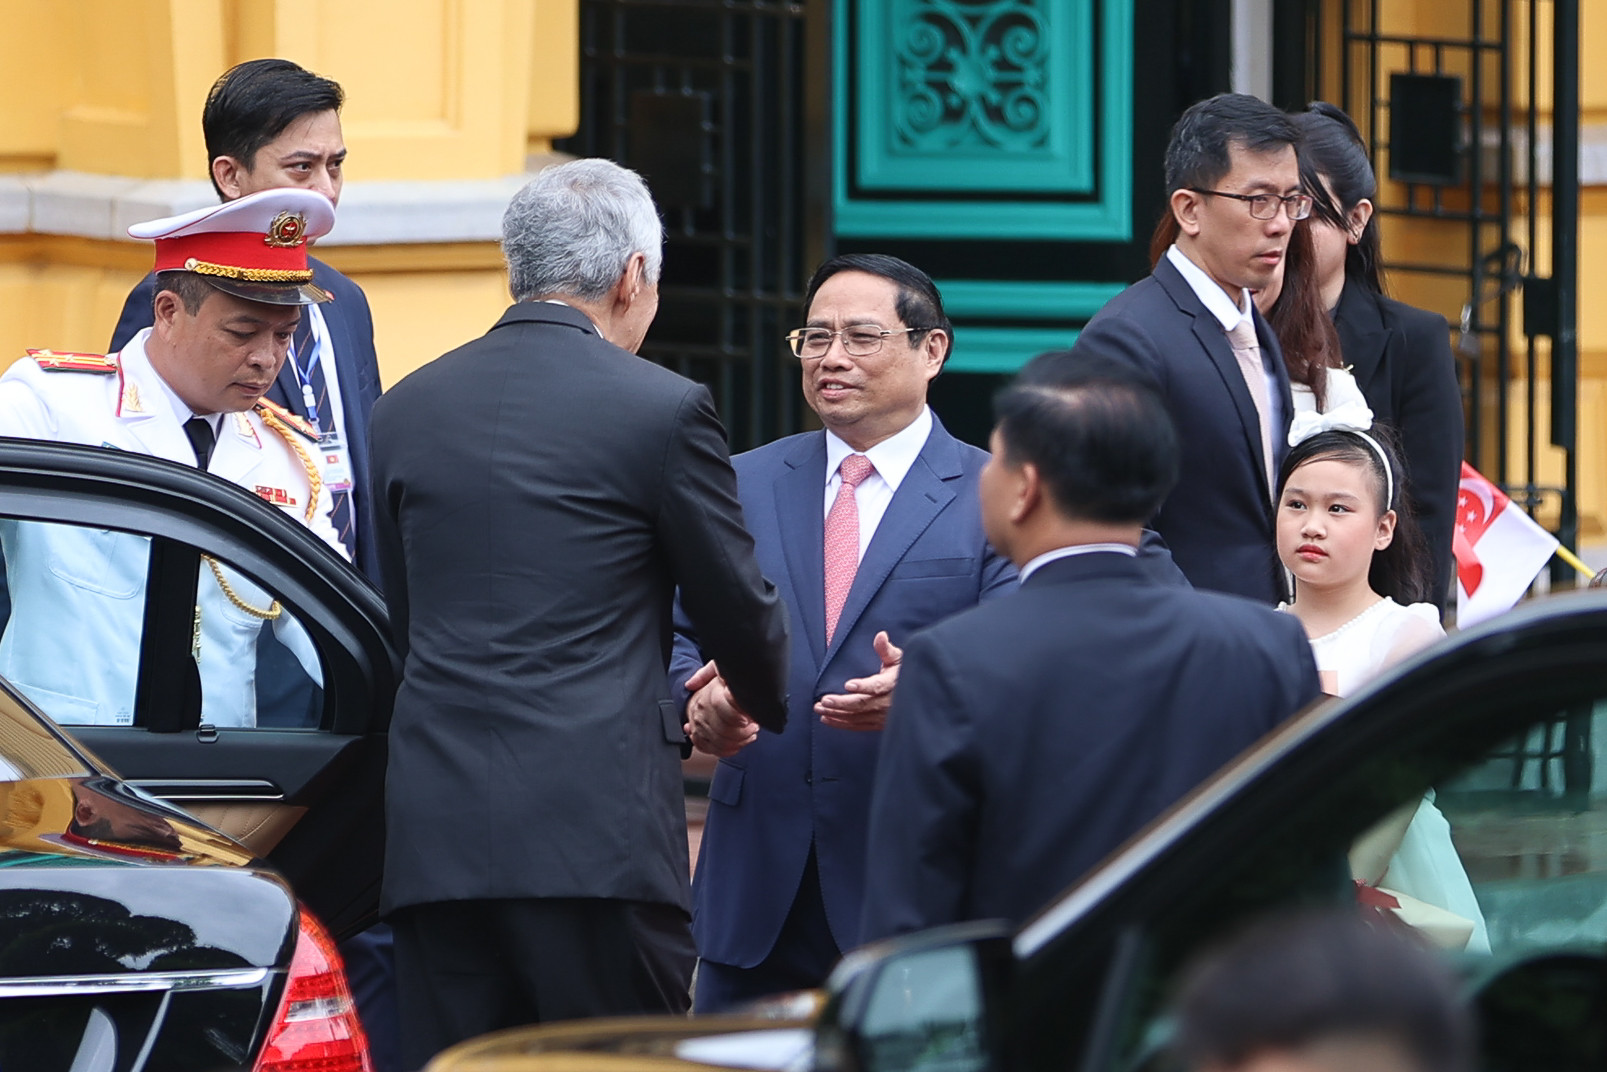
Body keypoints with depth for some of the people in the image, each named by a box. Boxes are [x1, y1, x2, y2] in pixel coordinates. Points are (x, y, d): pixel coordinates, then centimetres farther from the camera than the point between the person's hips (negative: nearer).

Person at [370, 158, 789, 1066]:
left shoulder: (405, 411, 12)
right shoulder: (662, 410, -3)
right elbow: (739, 613, 7)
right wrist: (767, 707, 30)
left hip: (433, 834, 4)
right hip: (601, 825, -4)